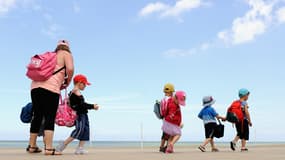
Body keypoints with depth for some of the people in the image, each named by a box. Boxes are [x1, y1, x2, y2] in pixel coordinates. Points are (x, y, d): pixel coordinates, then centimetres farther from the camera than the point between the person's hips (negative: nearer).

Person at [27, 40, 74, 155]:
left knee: (37, 116, 13)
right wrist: (67, 82, 10)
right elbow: (70, 69, -8)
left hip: (35, 86, 7)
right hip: (50, 88, -7)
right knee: (50, 118, -7)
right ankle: (48, 148, -13)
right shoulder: (66, 54, 11)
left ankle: (32, 146, 18)